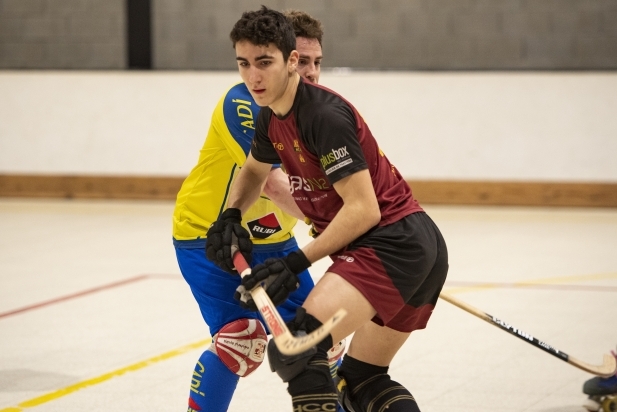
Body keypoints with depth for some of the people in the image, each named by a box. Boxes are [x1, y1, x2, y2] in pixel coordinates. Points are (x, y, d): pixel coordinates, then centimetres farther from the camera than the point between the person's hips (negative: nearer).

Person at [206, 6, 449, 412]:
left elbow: (364, 208, -22)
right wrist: (231, 215, 15)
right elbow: (254, 169, 32)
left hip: (392, 241, -11)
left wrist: (298, 261, -21)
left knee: (295, 350, -23)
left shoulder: (324, 115, -19)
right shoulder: (272, 119, 11)